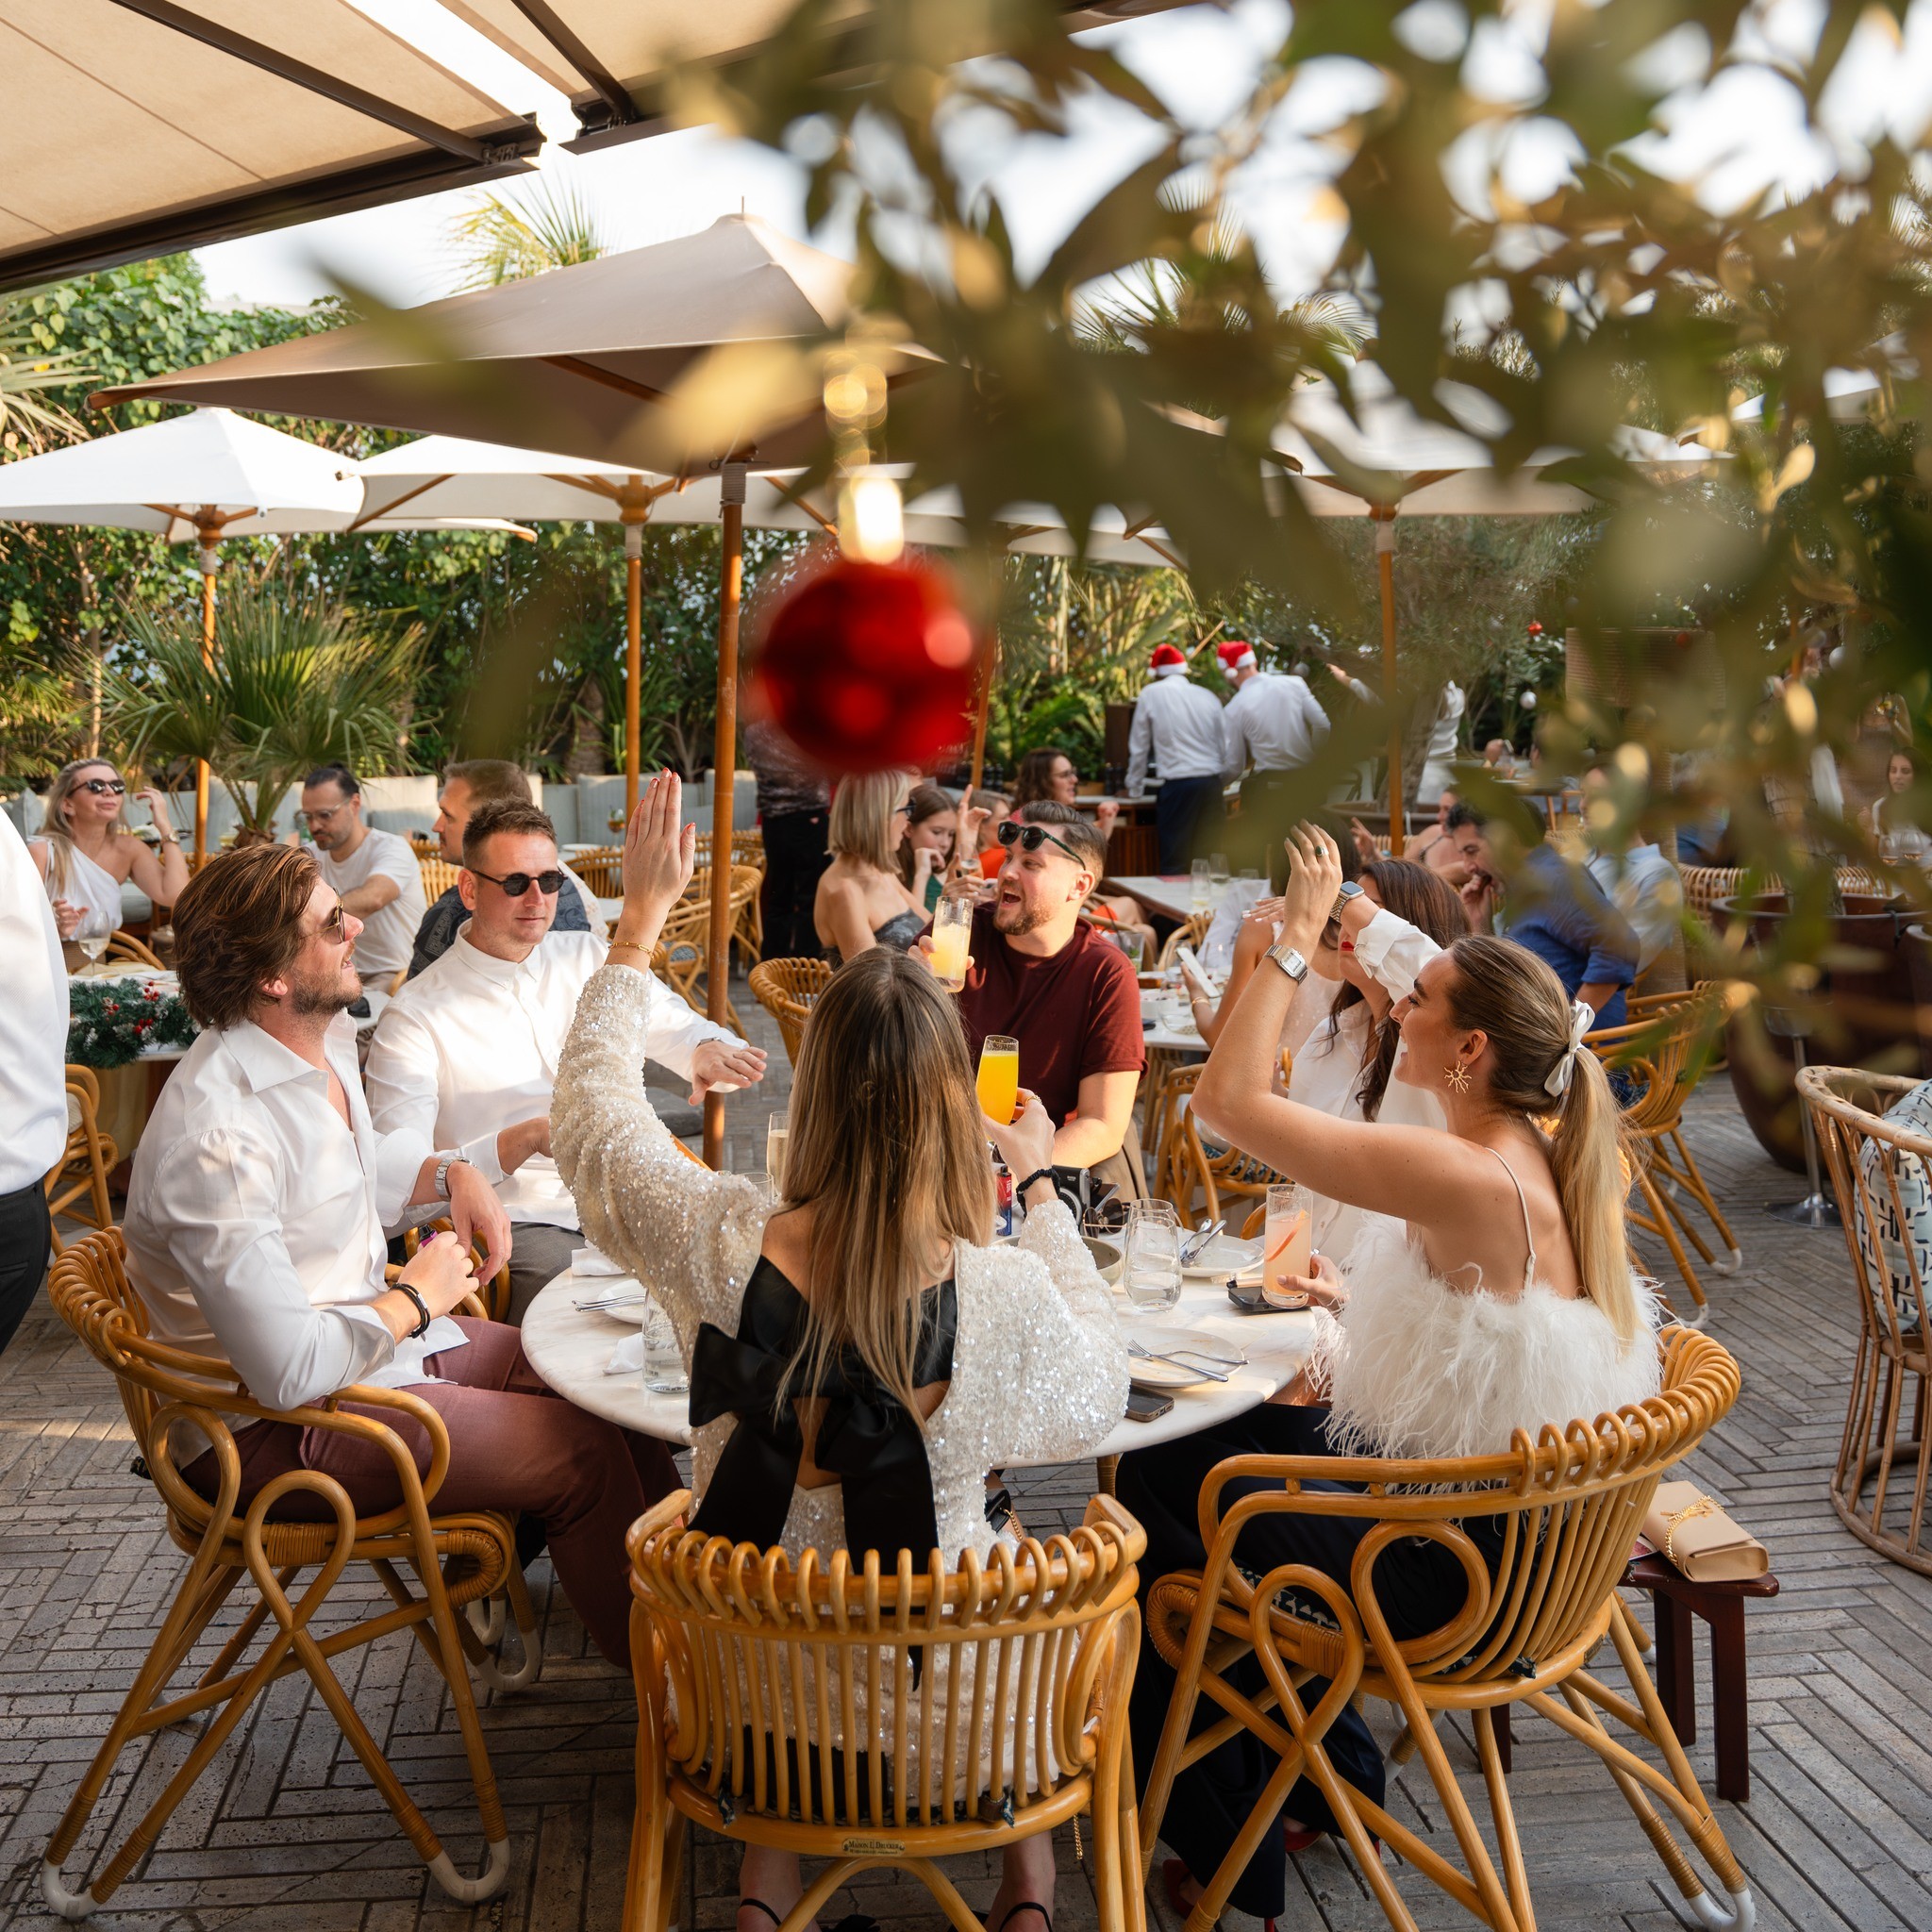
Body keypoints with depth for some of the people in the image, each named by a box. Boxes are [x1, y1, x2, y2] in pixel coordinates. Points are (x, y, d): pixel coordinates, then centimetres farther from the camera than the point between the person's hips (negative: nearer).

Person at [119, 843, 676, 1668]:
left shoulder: (325, 1042, 1)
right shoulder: (219, 1138, -30)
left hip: (373, 1335, 10)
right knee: (582, 1453, -13)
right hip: (274, 1422, -10)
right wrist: (415, 1300, -15)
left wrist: (450, 1172, 4)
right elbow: (288, 1370, -31)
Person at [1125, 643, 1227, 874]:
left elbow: (1139, 748, 8)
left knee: (1175, 862, -2)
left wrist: (1134, 789, 19)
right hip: (1212, 782, 4)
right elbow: (1224, 748, 16)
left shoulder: (1150, 694, 4)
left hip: (1178, 785, -4)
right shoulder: (1208, 696, 13)